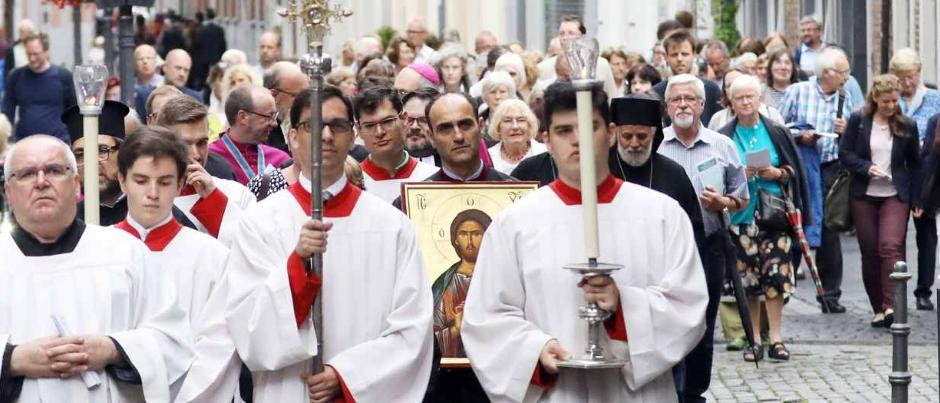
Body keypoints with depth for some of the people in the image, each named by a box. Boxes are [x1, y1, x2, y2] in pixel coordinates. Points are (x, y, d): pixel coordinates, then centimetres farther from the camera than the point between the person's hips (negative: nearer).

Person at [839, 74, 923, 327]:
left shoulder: (907, 126, 4)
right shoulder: (858, 121, 2)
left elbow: (914, 164, 8)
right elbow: (845, 153, 2)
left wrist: (917, 200, 4)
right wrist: (866, 167, -15)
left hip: (895, 196, -1)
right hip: (863, 196, 1)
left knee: (891, 247, -18)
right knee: (870, 252, 4)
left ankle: (891, 305, -22)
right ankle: (878, 308, 13)